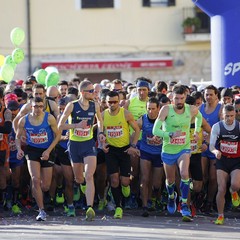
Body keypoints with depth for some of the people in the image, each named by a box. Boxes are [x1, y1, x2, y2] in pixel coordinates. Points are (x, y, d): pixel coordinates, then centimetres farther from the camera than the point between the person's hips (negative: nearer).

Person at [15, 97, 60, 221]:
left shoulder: (49, 118, -12)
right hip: (32, 150, 0)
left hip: (47, 151, 0)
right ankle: (42, 211, -9)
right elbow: (18, 137, 6)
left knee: (45, 186, 4)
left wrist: (48, 151, -14)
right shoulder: (24, 120, -7)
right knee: (35, 180, -17)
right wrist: (19, 149, -13)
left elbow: (57, 135, -4)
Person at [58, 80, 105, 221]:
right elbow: (60, 125, -7)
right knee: (78, 179, 12)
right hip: (75, 144, 0)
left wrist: (100, 133, 3)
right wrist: (77, 125, -19)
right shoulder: (72, 106, -9)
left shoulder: (95, 106, -1)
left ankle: (90, 208, -26)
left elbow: (100, 120, 20)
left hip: (89, 144, 0)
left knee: (89, 177, -17)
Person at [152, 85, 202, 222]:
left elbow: (199, 116, 19)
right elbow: (155, 130, -20)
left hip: (184, 149, 0)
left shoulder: (192, 110, -8)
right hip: (168, 150, 0)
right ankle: (171, 197, 50)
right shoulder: (166, 109, -16)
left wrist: (197, 131, 6)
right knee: (170, 180, 17)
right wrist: (171, 134, -34)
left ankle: (184, 205, -18)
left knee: (184, 174, -26)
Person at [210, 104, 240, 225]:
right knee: (221, 189, -7)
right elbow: (211, 146, -5)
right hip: (222, 160, 1)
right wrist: (216, 151, -28)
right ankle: (220, 216, 7)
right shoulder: (217, 127, -4)